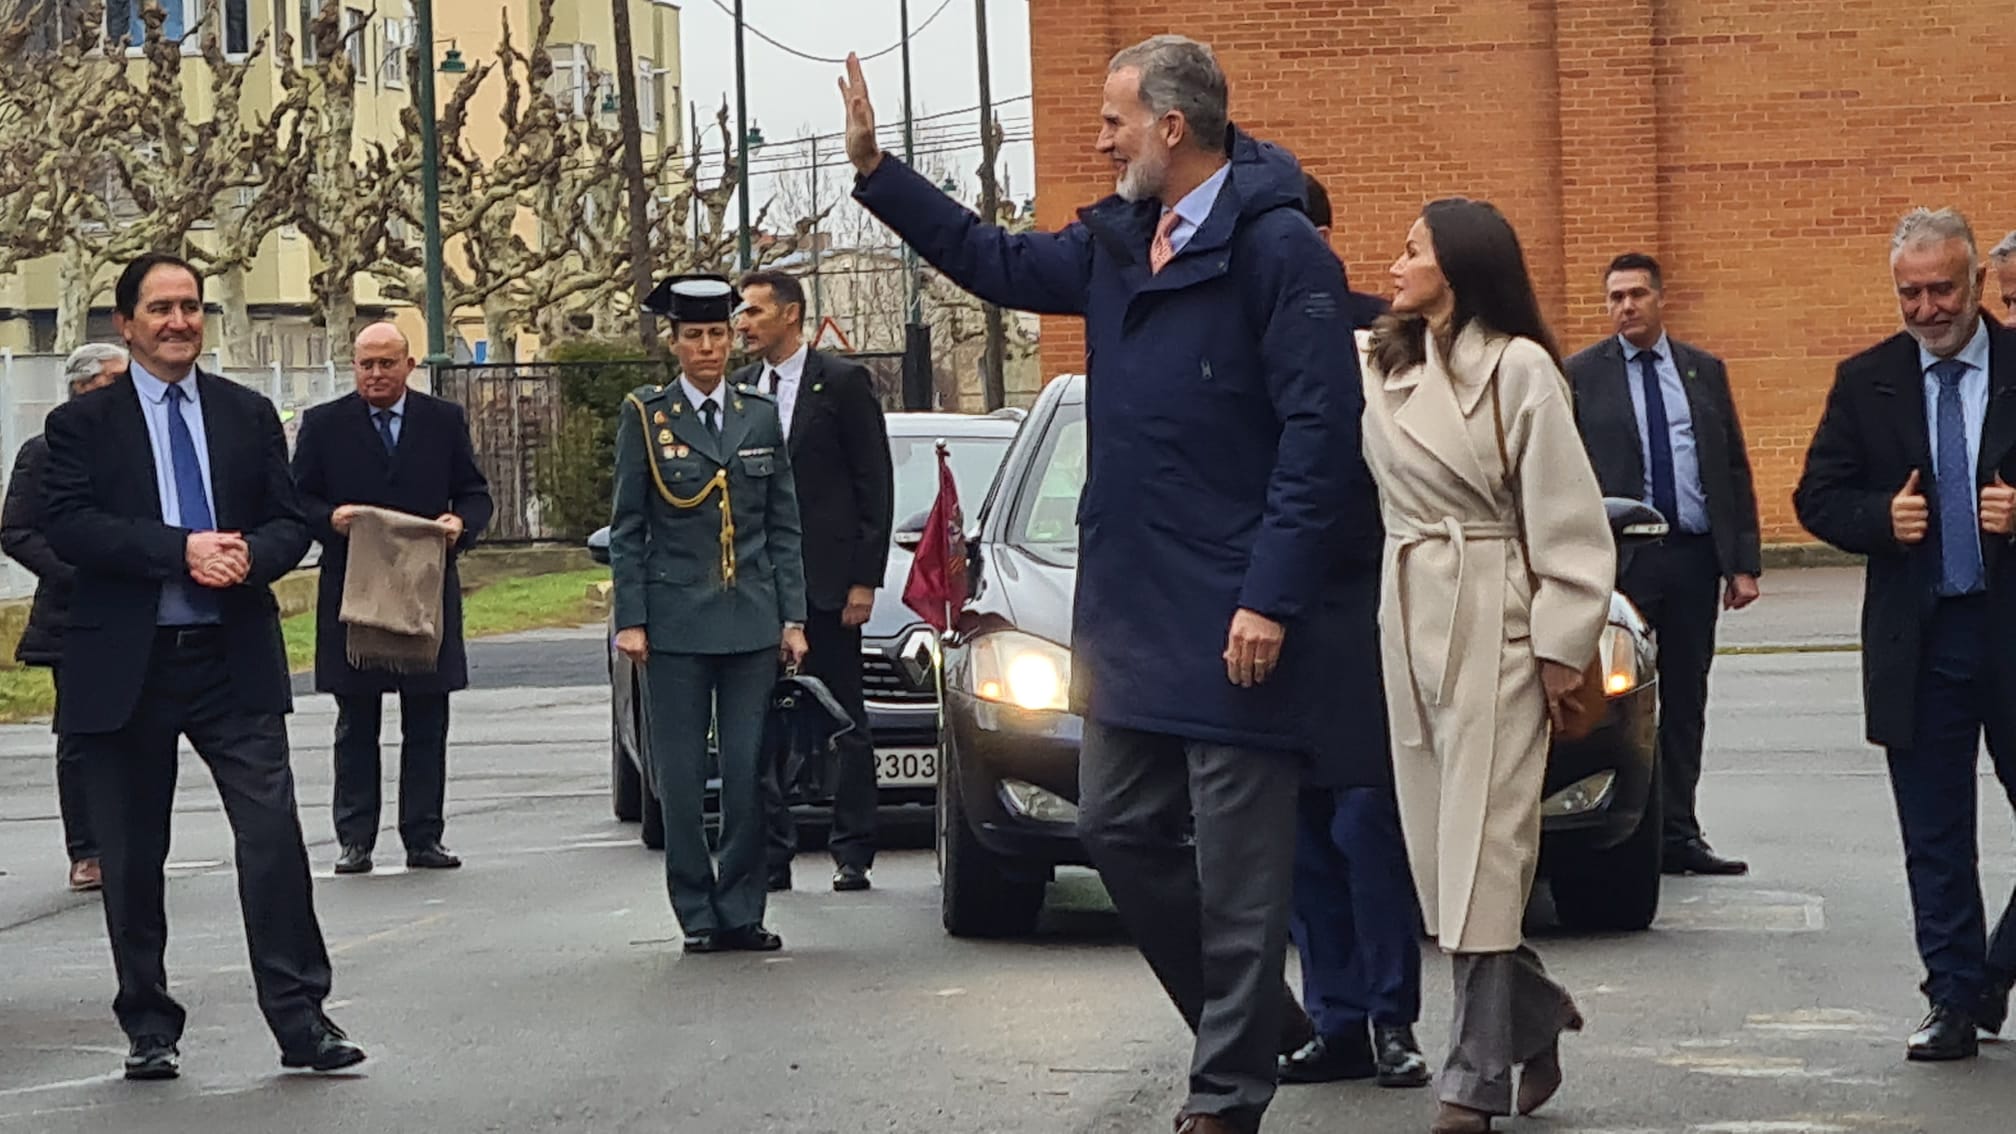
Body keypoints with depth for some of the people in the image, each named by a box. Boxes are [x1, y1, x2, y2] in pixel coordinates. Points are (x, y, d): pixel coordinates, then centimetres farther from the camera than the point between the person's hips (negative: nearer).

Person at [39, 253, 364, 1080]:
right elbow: (68, 527, -11)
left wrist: (248, 555, -15)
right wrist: (182, 549, -21)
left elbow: (290, 522, 8)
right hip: (126, 666, -1)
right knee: (132, 857, 6)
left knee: (274, 835, -8)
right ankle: (150, 1031, 18)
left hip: (235, 661, 1)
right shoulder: (82, 424, 2)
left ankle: (300, 1020, -3)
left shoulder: (248, 415, 11)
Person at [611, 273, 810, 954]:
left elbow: (785, 528, 11)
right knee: (681, 776, -1)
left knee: (749, 772, 1)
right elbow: (626, 531, 3)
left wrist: (792, 618, 4)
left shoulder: (761, 417, 10)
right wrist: (630, 620, -5)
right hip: (676, 623, -2)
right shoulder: (645, 418, 3)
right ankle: (698, 916, 7)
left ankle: (742, 912, 8)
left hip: (752, 620, 2)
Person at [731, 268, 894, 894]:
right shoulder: (737, 389, 11)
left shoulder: (843, 382, -2)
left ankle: (852, 854, 8)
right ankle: (772, 853, 9)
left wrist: (864, 580, -9)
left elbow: (875, 485, -4)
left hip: (825, 583, -4)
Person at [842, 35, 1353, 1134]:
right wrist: (876, 170, 21)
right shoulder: (1116, 241, 11)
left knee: (1236, 863, -1)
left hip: (1231, 622, -9)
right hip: (1126, 610, 9)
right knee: (1120, 831, 13)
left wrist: (1272, 598, -21)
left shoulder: (1276, 249, -13)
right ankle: (1251, 1020, 28)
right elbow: (997, 262, 27)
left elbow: (1318, 431, -17)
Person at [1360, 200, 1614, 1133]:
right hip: (1410, 618, 7)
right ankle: (1535, 1016, 26)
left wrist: (1561, 646, -10)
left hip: (1493, 621, -7)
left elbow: (1566, 520, -8)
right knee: (1436, 841, 8)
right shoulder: (1383, 369, 12)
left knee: (1481, 847, -6)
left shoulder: (1521, 371, -7)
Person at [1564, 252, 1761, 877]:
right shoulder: (1580, 376, 1)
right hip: (1621, 562, -3)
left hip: (1694, 556, 4)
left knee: (1685, 706, 8)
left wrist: (1744, 561, 4)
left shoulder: (1705, 372, 11)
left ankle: (1677, 836, 15)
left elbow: (1734, 470, 11)